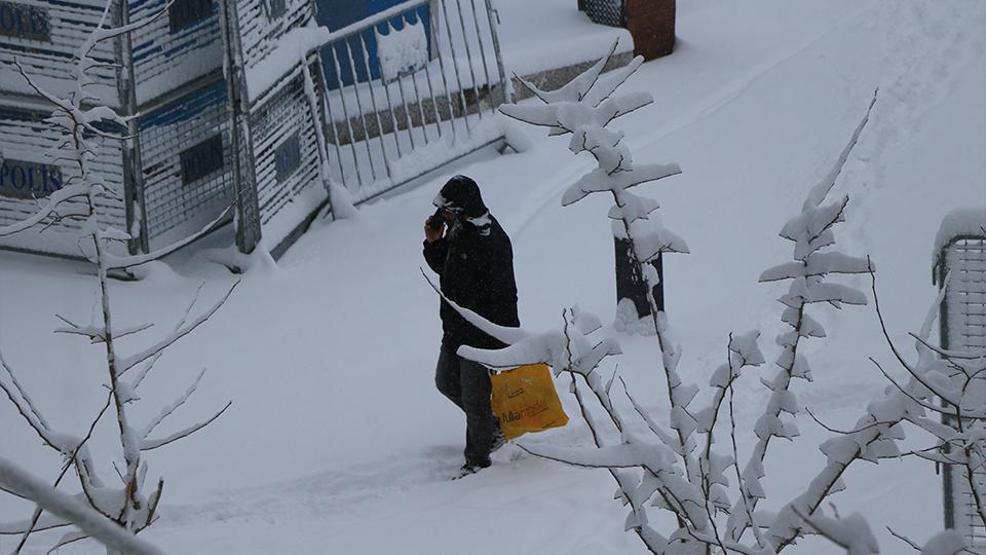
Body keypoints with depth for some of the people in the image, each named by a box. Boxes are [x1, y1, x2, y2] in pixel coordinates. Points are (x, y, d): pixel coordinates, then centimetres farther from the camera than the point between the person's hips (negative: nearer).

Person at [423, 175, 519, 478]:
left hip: (481, 332, -10)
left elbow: (504, 293, -23)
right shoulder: (457, 230, 5)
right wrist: (434, 243, 0)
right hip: (454, 328, 10)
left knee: (474, 395, -2)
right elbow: (442, 266, 21)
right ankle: (493, 426, 36)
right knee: (446, 382, 20)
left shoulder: (490, 240, -24)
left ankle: (477, 460, 12)